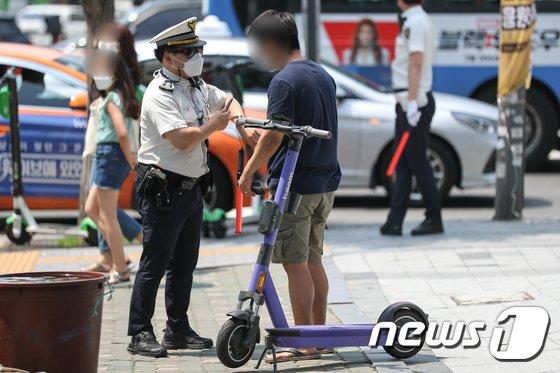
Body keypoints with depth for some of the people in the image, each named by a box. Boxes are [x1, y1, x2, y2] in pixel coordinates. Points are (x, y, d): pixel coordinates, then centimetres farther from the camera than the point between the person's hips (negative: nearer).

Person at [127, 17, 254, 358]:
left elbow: (227, 100, 29)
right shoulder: (160, 94, -16)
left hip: (192, 187, 9)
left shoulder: (198, 87, 11)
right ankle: (140, 333, -3)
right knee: (154, 264, -6)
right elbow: (182, 139, -26)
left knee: (184, 264, 14)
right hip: (163, 188, -9)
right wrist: (213, 125, -11)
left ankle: (178, 330, 22)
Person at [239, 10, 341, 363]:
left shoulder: (285, 80, -14)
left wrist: (248, 173, -6)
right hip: (327, 182, 9)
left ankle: (305, 344, -3)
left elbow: (273, 137, -17)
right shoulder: (324, 76, 12)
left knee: (295, 264, -4)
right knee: (313, 260, 16)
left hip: (294, 185, -9)